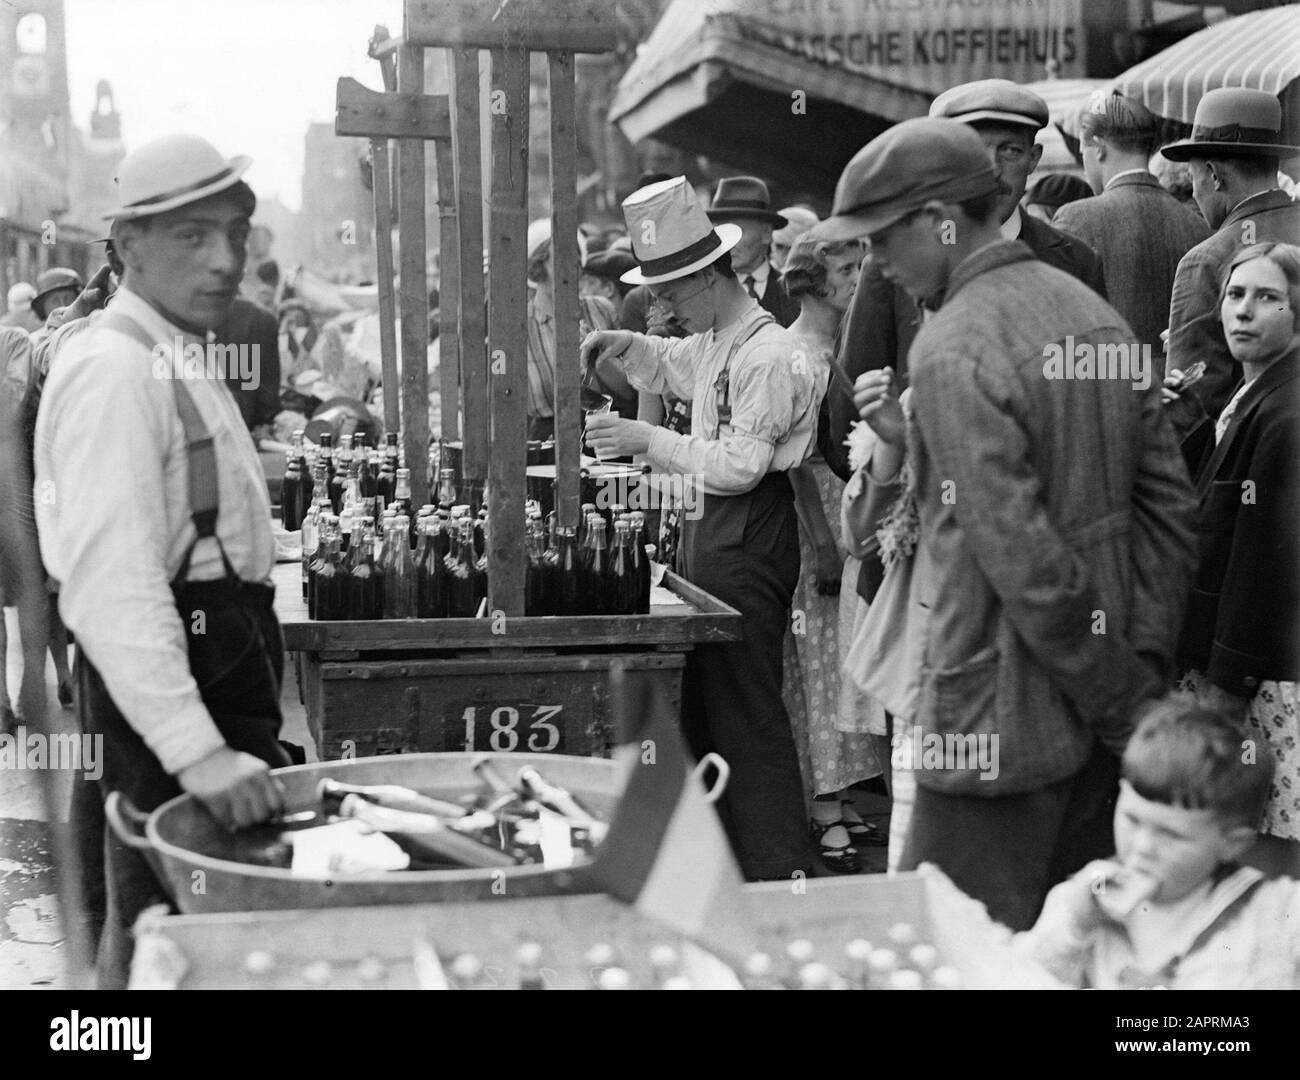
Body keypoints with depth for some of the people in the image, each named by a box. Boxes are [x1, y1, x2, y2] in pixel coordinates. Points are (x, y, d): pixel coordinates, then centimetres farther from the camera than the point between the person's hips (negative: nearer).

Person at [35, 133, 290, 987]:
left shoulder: (182, 363, 16)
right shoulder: (113, 370, -18)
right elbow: (112, 586, -28)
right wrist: (196, 749, -34)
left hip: (227, 669, 10)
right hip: (169, 682, -10)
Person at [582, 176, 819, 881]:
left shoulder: (768, 354, -18)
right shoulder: (712, 343, 13)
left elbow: (742, 462, -23)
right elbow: (668, 364, 36)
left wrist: (648, 440, -20)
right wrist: (622, 345, 17)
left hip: (749, 538, -10)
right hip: (707, 531, 10)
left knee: (746, 707, -6)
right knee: (700, 697, 16)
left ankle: (779, 870, 2)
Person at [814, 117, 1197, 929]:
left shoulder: (951, 352, -17)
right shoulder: (1097, 313, 9)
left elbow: (1021, 557, -21)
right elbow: (1170, 501, 9)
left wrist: (1121, 702, -13)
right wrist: (1145, 670, 7)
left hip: (1002, 719, -8)